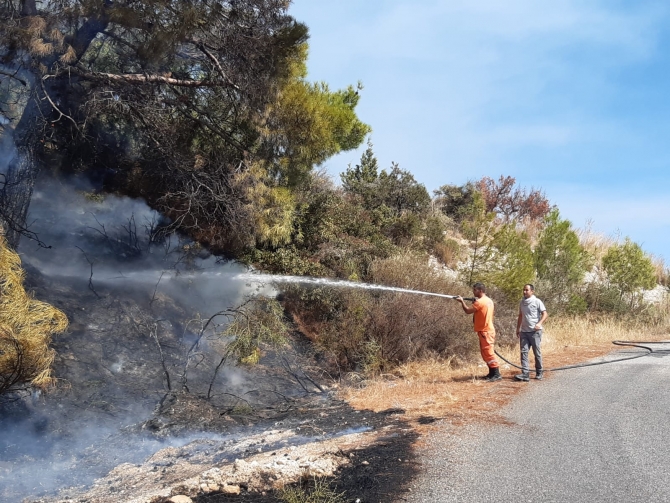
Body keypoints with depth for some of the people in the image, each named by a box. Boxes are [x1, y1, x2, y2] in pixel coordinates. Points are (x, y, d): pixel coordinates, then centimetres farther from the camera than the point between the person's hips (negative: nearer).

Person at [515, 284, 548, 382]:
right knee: (524, 352, -5)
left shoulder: (537, 302, -5)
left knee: (537, 352, 4)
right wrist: (518, 328, 18)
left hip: (535, 331, -5)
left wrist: (539, 323, -25)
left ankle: (539, 372, 18)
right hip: (524, 331, 5)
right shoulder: (522, 302, 13)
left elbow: (545, 314, -9)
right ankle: (525, 374, -8)